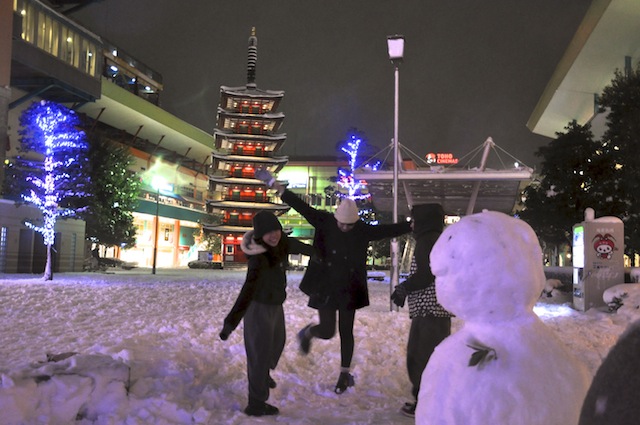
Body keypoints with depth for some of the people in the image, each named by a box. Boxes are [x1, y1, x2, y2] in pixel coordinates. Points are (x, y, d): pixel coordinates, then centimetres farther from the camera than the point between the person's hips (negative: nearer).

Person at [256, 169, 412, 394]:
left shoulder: (363, 231, -4)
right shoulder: (325, 223, -8)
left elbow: (388, 230, -5)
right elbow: (302, 207, -12)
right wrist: (276, 186, -16)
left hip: (349, 289, 2)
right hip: (325, 287, -1)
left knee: (346, 332, 8)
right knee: (327, 330, -3)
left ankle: (345, 373, 25)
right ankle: (308, 332, 34)